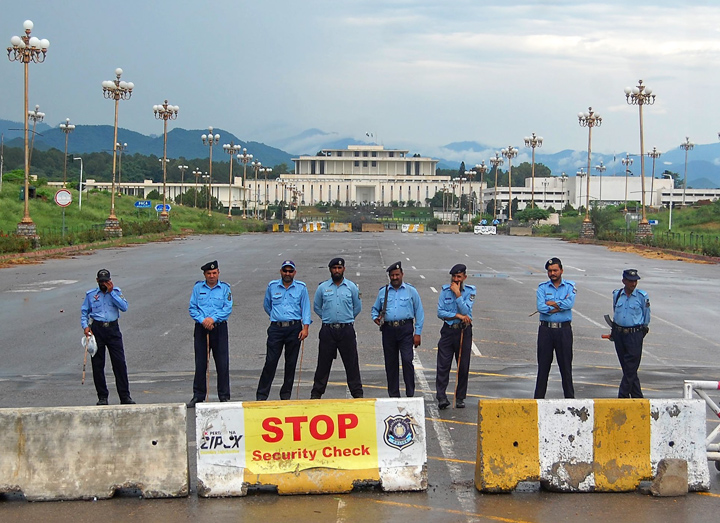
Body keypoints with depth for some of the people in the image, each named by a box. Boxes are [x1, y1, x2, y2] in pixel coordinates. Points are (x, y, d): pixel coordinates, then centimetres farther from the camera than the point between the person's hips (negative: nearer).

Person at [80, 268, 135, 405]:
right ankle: (102, 396, 11)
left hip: (113, 329, -1)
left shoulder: (116, 291, 8)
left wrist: (111, 292, -8)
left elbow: (124, 307, -6)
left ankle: (125, 396, 0)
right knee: (97, 364, 2)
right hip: (97, 329, 1)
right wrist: (85, 326, -2)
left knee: (120, 363, -4)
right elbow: (84, 312, 14)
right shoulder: (90, 294, 9)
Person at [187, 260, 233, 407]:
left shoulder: (225, 288, 5)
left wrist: (213, 318, -16)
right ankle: (198, 395, 11)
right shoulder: (198, 288, 8)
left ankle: (224, 396, 7)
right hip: (201, 329, 1)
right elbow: (192, 308, 4)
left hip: (219, 328, -1)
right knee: (200, 363, 4)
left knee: (222, 364, -1)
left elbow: (228, 308, -4)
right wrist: (203, 320, -12)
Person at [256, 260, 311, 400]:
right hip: (276, 328, 0)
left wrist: (305, 327, -8)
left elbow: (306, 308, 2)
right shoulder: (272, 286, 8)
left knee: (291, 363, 4)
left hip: (294, 328, 0)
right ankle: (261, 395, -3)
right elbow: (266, 306, 22)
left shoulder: (301, 288, 5)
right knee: (270, 362, -6)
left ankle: (286, 394, 14)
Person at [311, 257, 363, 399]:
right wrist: (329, 318, 12)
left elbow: (357, 307, 15)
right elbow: (316, 307, 15)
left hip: (347, 330, 0)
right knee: (323, 363, 3)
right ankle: (316, 393, 11)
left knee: (352, 363, 1)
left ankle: (357, 393, 8)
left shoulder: (352, 287, 5)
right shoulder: (322, 288, 5)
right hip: (327, 330, 0)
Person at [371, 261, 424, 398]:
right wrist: (375, 317, 0)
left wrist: (417, 333, 0)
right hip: (388, 329, 3)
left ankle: (410, 394, -7)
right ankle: (393, 395, 13)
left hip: (405, 330, -3)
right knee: (390, 363, 5)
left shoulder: (411, 291, 7)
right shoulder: (383, 292, 13)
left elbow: (419, 313, 7)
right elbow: (375, 309, 23)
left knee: (407, 361, -13)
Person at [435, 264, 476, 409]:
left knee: (463, 367, 4)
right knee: (443, 365, -8)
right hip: (448, 330, 0)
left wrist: (458, 294, -14)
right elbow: (440, 312, -3)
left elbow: (466, 311, -12)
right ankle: (441, 397, -11)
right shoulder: (445, 290, 4)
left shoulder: (470, 291, 0)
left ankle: (460, 398, 14)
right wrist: (458, 316, -11)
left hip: (464, 331, 0)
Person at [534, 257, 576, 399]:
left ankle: (570, 397, 11)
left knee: (566, 365, 3)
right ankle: (539, 397, 9)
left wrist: (550, 303, -8)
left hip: (564, 330, -1)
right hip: (546, 330, 1)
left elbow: (569, 304, -14)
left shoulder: (570, 286, 5)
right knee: (543, 365, 4)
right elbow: (540, 307, -10)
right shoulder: (542, 287, 6)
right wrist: (560, 305, -8)